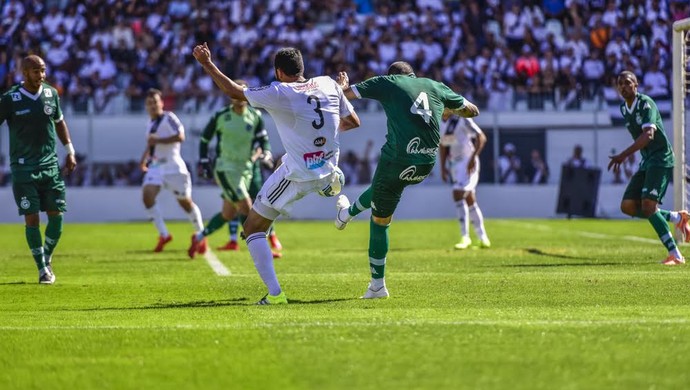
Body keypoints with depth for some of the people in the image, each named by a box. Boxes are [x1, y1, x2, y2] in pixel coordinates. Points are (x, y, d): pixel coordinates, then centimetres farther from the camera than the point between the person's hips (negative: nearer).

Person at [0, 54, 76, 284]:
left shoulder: (51, 94, 4)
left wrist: (70, 151, 14)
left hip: (50, 165, 3)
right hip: (23, 168, -3)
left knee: (56, 215, -1)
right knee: (32, 218, -5)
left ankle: (47, 258, 22)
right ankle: (42, 269, 6)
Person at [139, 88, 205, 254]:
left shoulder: (169, 118, -10)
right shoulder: (151, 123, 15)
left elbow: (180, 136, -24)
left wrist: (157, 140, -24)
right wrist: (144, 159, 19)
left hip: (173, 167, -7)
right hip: (155, 166, 7)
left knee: (185, 202, 4)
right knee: (147, 195, -16)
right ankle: (164, 235, -11)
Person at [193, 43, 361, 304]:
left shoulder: (278, 93, -15)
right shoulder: (328, 84, 0)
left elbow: (234, 91, -4)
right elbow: (353, 122, 11)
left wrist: (207, 65, 7)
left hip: (297, 176, -6)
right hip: (327, 169, 6)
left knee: (253, 228, 7)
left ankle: (275, 293, -4)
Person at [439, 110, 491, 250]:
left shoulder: (463, 120, -13)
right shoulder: (441, 123, 9)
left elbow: (481, 138, -15)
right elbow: (443, 146, 21)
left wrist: (473, 158, -22)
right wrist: (443, 167, 14)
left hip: (468, 163, -8)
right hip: (454, 164, 8)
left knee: (458, 195, -20)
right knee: (470, 200, 11)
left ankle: (465, 237, -16)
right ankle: (482, 237, 19)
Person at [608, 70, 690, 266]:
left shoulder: (646, 104, -15)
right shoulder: (624, 108, 12)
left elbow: (648, 134, -29)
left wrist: (624, 155, -37)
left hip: (661, 158, -9)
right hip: (646, 161, 9)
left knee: (648, 206, -21)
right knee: (627, 206, -2)